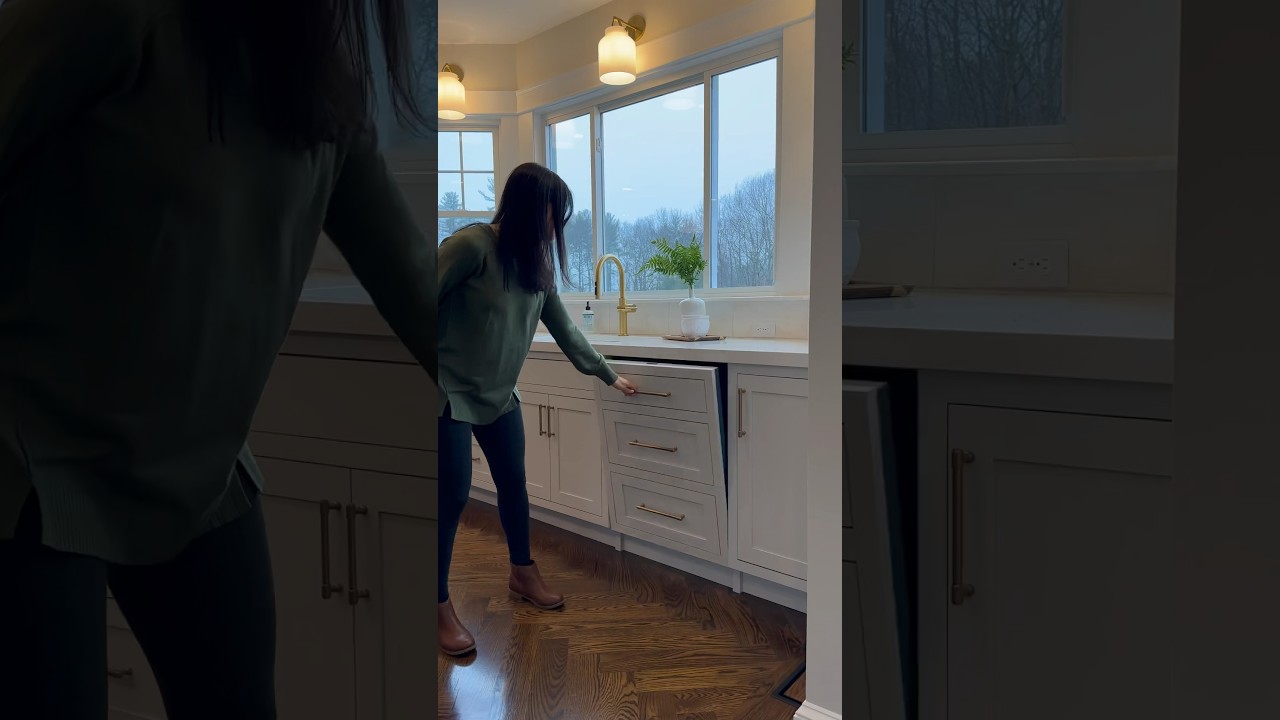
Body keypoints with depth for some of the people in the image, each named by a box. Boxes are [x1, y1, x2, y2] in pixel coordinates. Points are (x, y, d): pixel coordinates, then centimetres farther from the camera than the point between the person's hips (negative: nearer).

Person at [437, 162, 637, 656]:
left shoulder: (537, 266, 3)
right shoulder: (471, 246, -20)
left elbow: (564, 329, 12)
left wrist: (608, 376, 17)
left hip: (498, 394, 7)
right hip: (450, 393, -7)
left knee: (513, 481, 14)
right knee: (452, 496, -5)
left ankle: (522, 573, 34)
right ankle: (441, 609, 8)